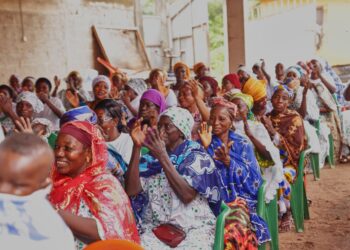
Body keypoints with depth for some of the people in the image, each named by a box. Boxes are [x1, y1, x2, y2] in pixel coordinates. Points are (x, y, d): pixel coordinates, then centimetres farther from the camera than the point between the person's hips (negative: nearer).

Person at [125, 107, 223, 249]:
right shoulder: (151, 158, 8)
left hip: (194, 228, -1)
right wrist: (137, 147, -12)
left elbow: (187, 195, -16)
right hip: (155, 228, 2)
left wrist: (162, 156, -18)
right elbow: (131, 191, -5)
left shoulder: (197, 157, -1)